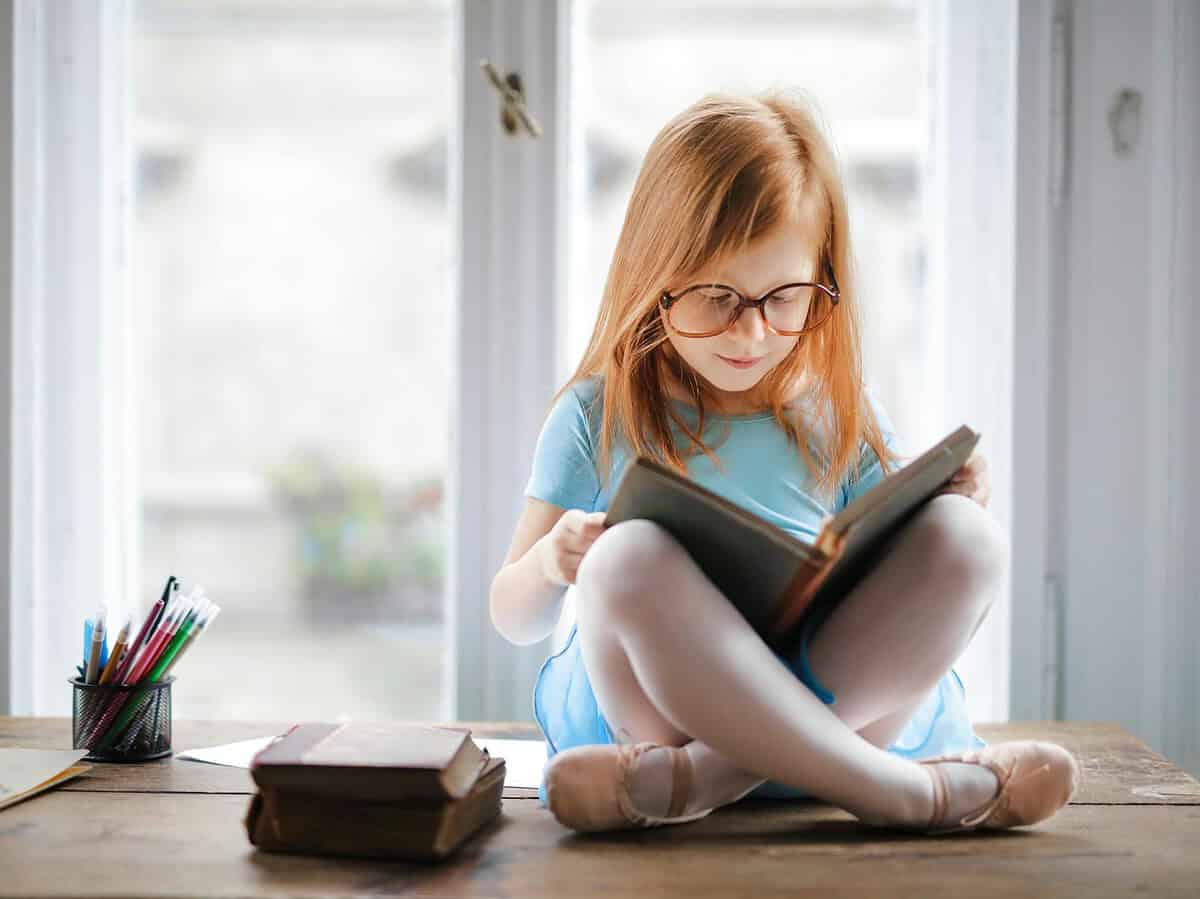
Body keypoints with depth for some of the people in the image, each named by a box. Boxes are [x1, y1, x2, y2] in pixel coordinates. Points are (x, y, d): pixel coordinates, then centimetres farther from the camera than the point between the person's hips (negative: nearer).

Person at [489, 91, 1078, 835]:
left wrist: (952, 516, -6)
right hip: (656, 698, -2)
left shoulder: (841, 413, 12)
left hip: (847, 698, 2)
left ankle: (692, 781, -31)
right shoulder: (599, 416, 7)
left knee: (964, 539, -23)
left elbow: (908, 592, 15)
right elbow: (516, 620, 10)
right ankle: (901, 790, -31)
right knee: (627, 558, -33)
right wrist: (549, 564, -14)